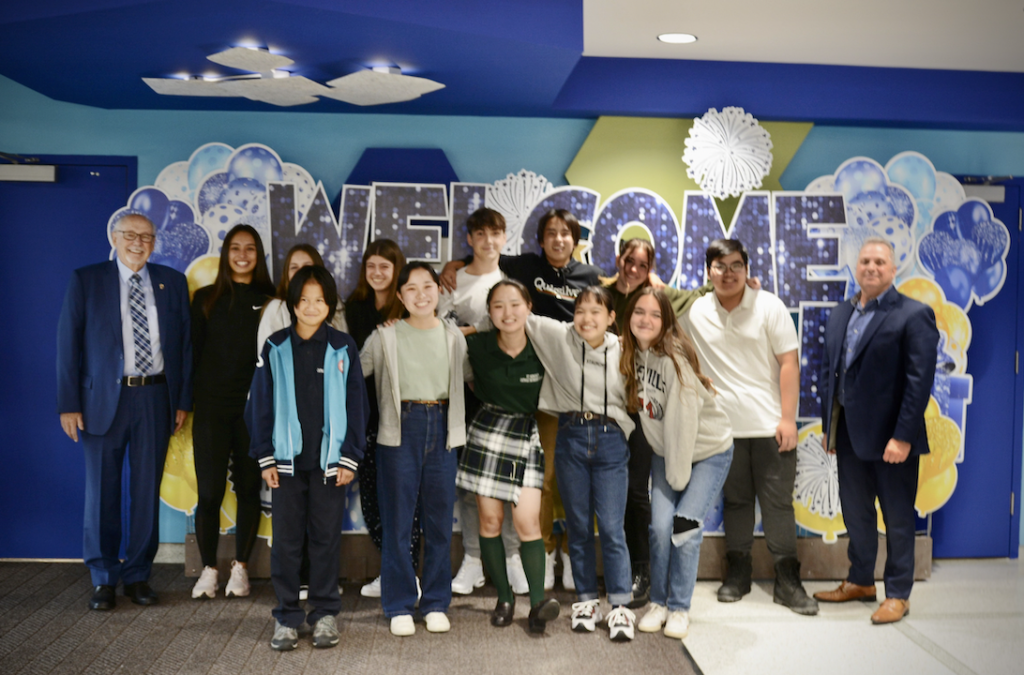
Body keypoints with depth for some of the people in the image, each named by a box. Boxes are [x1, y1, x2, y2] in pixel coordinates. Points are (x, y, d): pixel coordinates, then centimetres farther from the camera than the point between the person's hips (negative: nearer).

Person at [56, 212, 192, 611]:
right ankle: (103, 579, 19)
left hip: (155, 398, 2)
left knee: (147, 491, 7)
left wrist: (183, 400, 3)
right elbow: (68, 343, 0)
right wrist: (69, 403, -5)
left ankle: (138, 575, 20)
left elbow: (184, 343, 7)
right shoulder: (85, 281, 2)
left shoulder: (172, 282, 8)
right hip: (104, 398, -1)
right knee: (102, 491, 5)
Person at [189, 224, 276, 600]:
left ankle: (240, 568, 18)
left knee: (249, 489, 5)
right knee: (209, 491, -1)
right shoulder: (206, 299, 8)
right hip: (212, 407, 0)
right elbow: (193, 352, 7)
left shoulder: (270, 301, 5)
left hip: (255, 409, 0)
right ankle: (208, 569, 13)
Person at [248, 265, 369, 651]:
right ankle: (287, 616, 18)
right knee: (286, 539, 7)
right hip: (287, 459, 1)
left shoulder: (343, 348, 0)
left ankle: (325, 614, 21)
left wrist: (350, 458, -4)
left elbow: (356, 406, 0)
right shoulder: (276, 348, 2)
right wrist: (266, 458, -2)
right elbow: (261, 404, 2)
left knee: (326, 538, 8)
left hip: (329, 460, 0)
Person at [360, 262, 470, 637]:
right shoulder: (386, 336, 3)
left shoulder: (453, 337, 9)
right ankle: (399, 606, 14)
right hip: (401, 429, -2)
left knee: (439, 520, 7)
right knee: (397, 521, 2)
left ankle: (436, 603, 20)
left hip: (442, 428, 2)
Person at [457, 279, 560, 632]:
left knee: (528, 521, -10)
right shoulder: (477, 346, -9)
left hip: (527, 436, -1)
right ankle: (504, 597, 16)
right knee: (490, 519, 5)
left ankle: (538, 600, -7)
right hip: (487, 430, 2)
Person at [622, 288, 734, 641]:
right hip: (665, 452, 5)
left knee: (685, 526, -11)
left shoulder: (674, 359, -26)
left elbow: (682, 421, -24)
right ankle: (658, 602, 13)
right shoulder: (632, 353, -6)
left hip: (708, 451, -5)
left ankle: (679, 608, 7)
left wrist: (678, 476, -17)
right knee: (660, 525, -6)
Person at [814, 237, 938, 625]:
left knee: (897, 518, 7)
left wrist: (903, 436, -19)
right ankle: (860, 581, 33)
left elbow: (920, 381, -15)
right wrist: (828, 426, 10)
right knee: (855, 513, 17)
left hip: (890, 437, -6)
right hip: (849, 433, 6)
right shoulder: (840, 314, 11)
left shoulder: (914, 315, -9)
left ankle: (898, 594, 21)